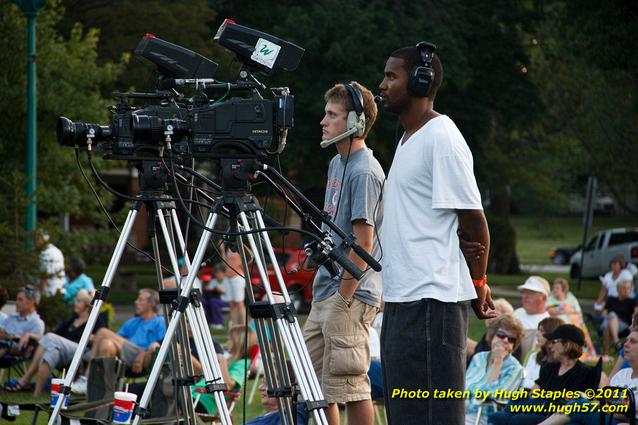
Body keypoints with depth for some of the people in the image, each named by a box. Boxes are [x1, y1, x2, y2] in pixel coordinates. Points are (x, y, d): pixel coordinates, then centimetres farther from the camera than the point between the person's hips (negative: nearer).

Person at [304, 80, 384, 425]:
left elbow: (363, 241, -18)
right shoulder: (336, 163, 15)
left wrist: (343, 297, -17)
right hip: (325, 293, 10)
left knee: (349, 383, -7)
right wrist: (323, 288, 17)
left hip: (350, 296, -10)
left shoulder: (364, 172, -14)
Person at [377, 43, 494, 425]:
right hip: (401, 298, 10)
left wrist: (478, 283, -5)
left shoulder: (442, 139, -12)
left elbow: (474, 220, -12)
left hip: (432, 300, -10)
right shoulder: (409, 139, 18)